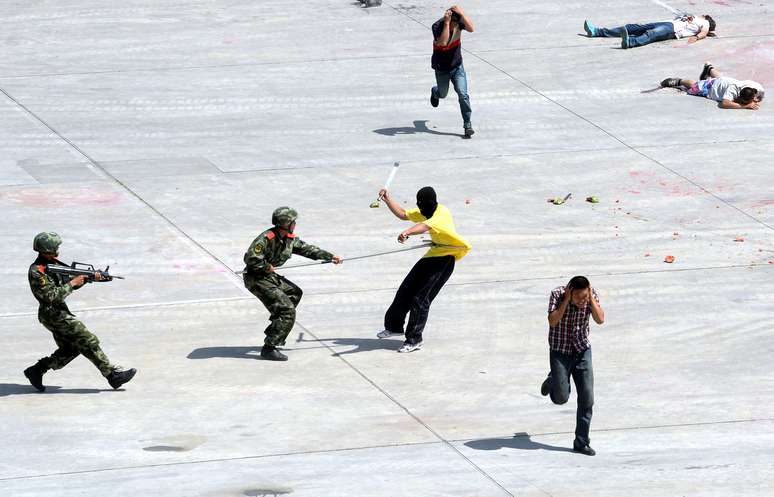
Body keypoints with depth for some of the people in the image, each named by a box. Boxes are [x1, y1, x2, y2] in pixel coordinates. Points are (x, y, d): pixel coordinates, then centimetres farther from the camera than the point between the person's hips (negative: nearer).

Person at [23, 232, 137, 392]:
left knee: (70, 349, 14)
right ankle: (113, 375, -4)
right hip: (53, 315, -10)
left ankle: (36, 370, 18)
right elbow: (52, 296, -25)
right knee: (89, 343, -7)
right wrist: (72, 283, -19)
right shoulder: (37, 272, -20)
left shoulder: (53, 264, 8)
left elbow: (72, 284, 14)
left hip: (60, 313, 10)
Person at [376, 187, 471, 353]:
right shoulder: (425, 213, 6)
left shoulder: (442, 214, -23)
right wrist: (387, 199, 6)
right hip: (431, 256, 9)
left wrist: (407, 232, -59)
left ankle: (414, 340, -5)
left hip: (444, 259, -9)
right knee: (406, 291, 14)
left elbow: (426, 226, -42)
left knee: (420, 298, -13)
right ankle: (394, 326, 33)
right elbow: (402, 214, 16)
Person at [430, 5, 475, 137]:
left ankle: (467, 124, -6)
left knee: (463, 94, -12)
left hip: (457, 66, 1)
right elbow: (443, 42, -43)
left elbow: (470, 29, -34)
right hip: (442, 69, -1)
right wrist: (446, 23, -45)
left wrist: (462, 13, -41)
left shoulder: (458, 22, -16)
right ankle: (435, 92, 58)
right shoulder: (437, 26, -27)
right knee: (443, 94, 20)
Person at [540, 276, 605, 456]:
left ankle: (581, 443, 6)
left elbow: (600, 319, -21)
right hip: (560, 352, -2)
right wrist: (566, 300, -31)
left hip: (583, 350, 2)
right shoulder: (557, 294, -19)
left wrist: (591, 297, -25)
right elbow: (552, 321, -28)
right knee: (560, 398, -2)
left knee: (587, 398, -3)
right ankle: (552, 381, 34)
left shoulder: (591, 295, -11)